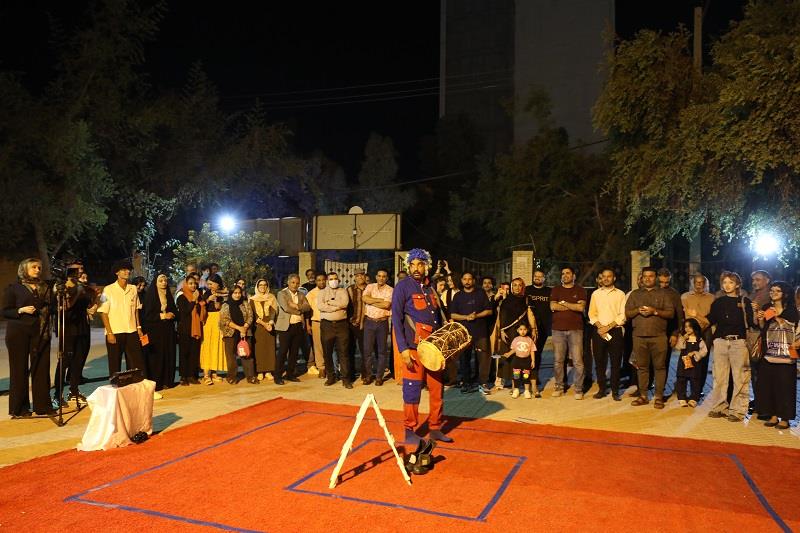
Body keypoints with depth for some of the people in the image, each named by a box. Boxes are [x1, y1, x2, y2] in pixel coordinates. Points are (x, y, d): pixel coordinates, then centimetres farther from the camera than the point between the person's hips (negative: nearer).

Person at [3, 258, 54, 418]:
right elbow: (5, 311, 0)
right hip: (18, 333, -3)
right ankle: (19, 408, 10)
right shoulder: (13, 288, 3)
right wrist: (21, 310, -15)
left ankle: (43, 405, 10)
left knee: (42, 368, 3)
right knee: (20, 369, 1)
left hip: (41, 333, 3)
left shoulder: (45, 288, 14)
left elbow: (52, 308, 18)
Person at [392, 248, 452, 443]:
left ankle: (435, 429, 24)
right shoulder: (403, 287, -7)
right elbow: (396, 319, -11)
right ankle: (410, 431, 14)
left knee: (437, 387, 10)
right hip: (412, 345, -6)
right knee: (413, 388, 0)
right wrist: (403, 349, -17)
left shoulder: (430, 288, 12)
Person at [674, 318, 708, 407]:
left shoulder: (699, 339, 2)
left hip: (695, 362, -1)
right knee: (681, 381, 1)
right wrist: (683, 338, -13)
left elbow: (704, 351, -2)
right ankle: (682, 399, 9)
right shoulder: (682, 337, 7)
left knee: (695, 381, 3)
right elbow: (678, 347, -7)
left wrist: (694, 353, -14)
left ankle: (693, 399, 12)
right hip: (683, 361, 1)